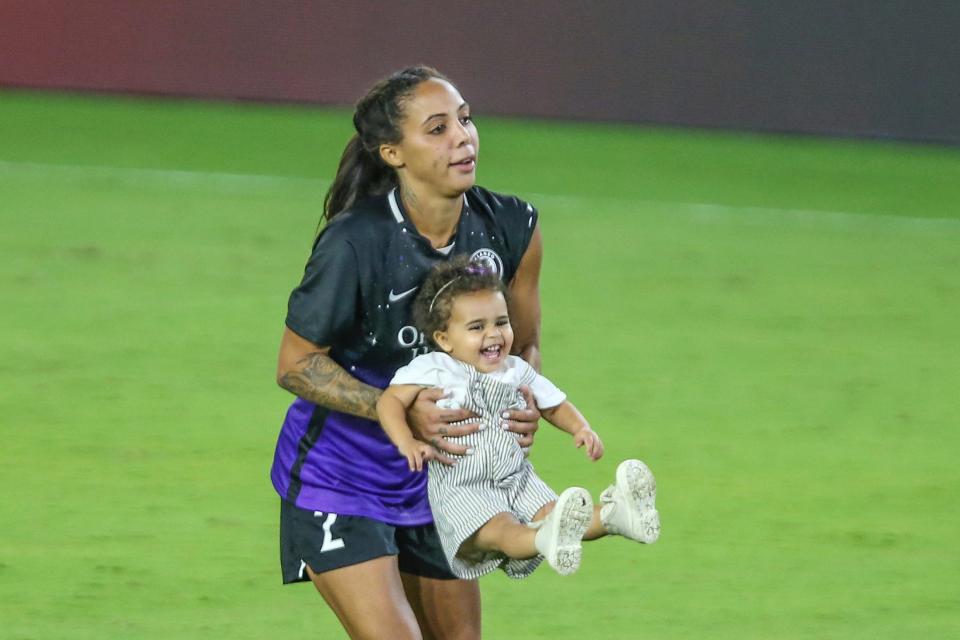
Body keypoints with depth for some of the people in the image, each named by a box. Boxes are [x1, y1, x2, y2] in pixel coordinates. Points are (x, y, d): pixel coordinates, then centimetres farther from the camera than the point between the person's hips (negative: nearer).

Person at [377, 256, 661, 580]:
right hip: (461, 488, -5)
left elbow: (554, 405, 26)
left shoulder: (517, 373, 14)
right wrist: (407, 443, -26)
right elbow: (390, 401, -8)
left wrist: (581, 429, 5)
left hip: (517, 481, 5)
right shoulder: (433, 370, -1)